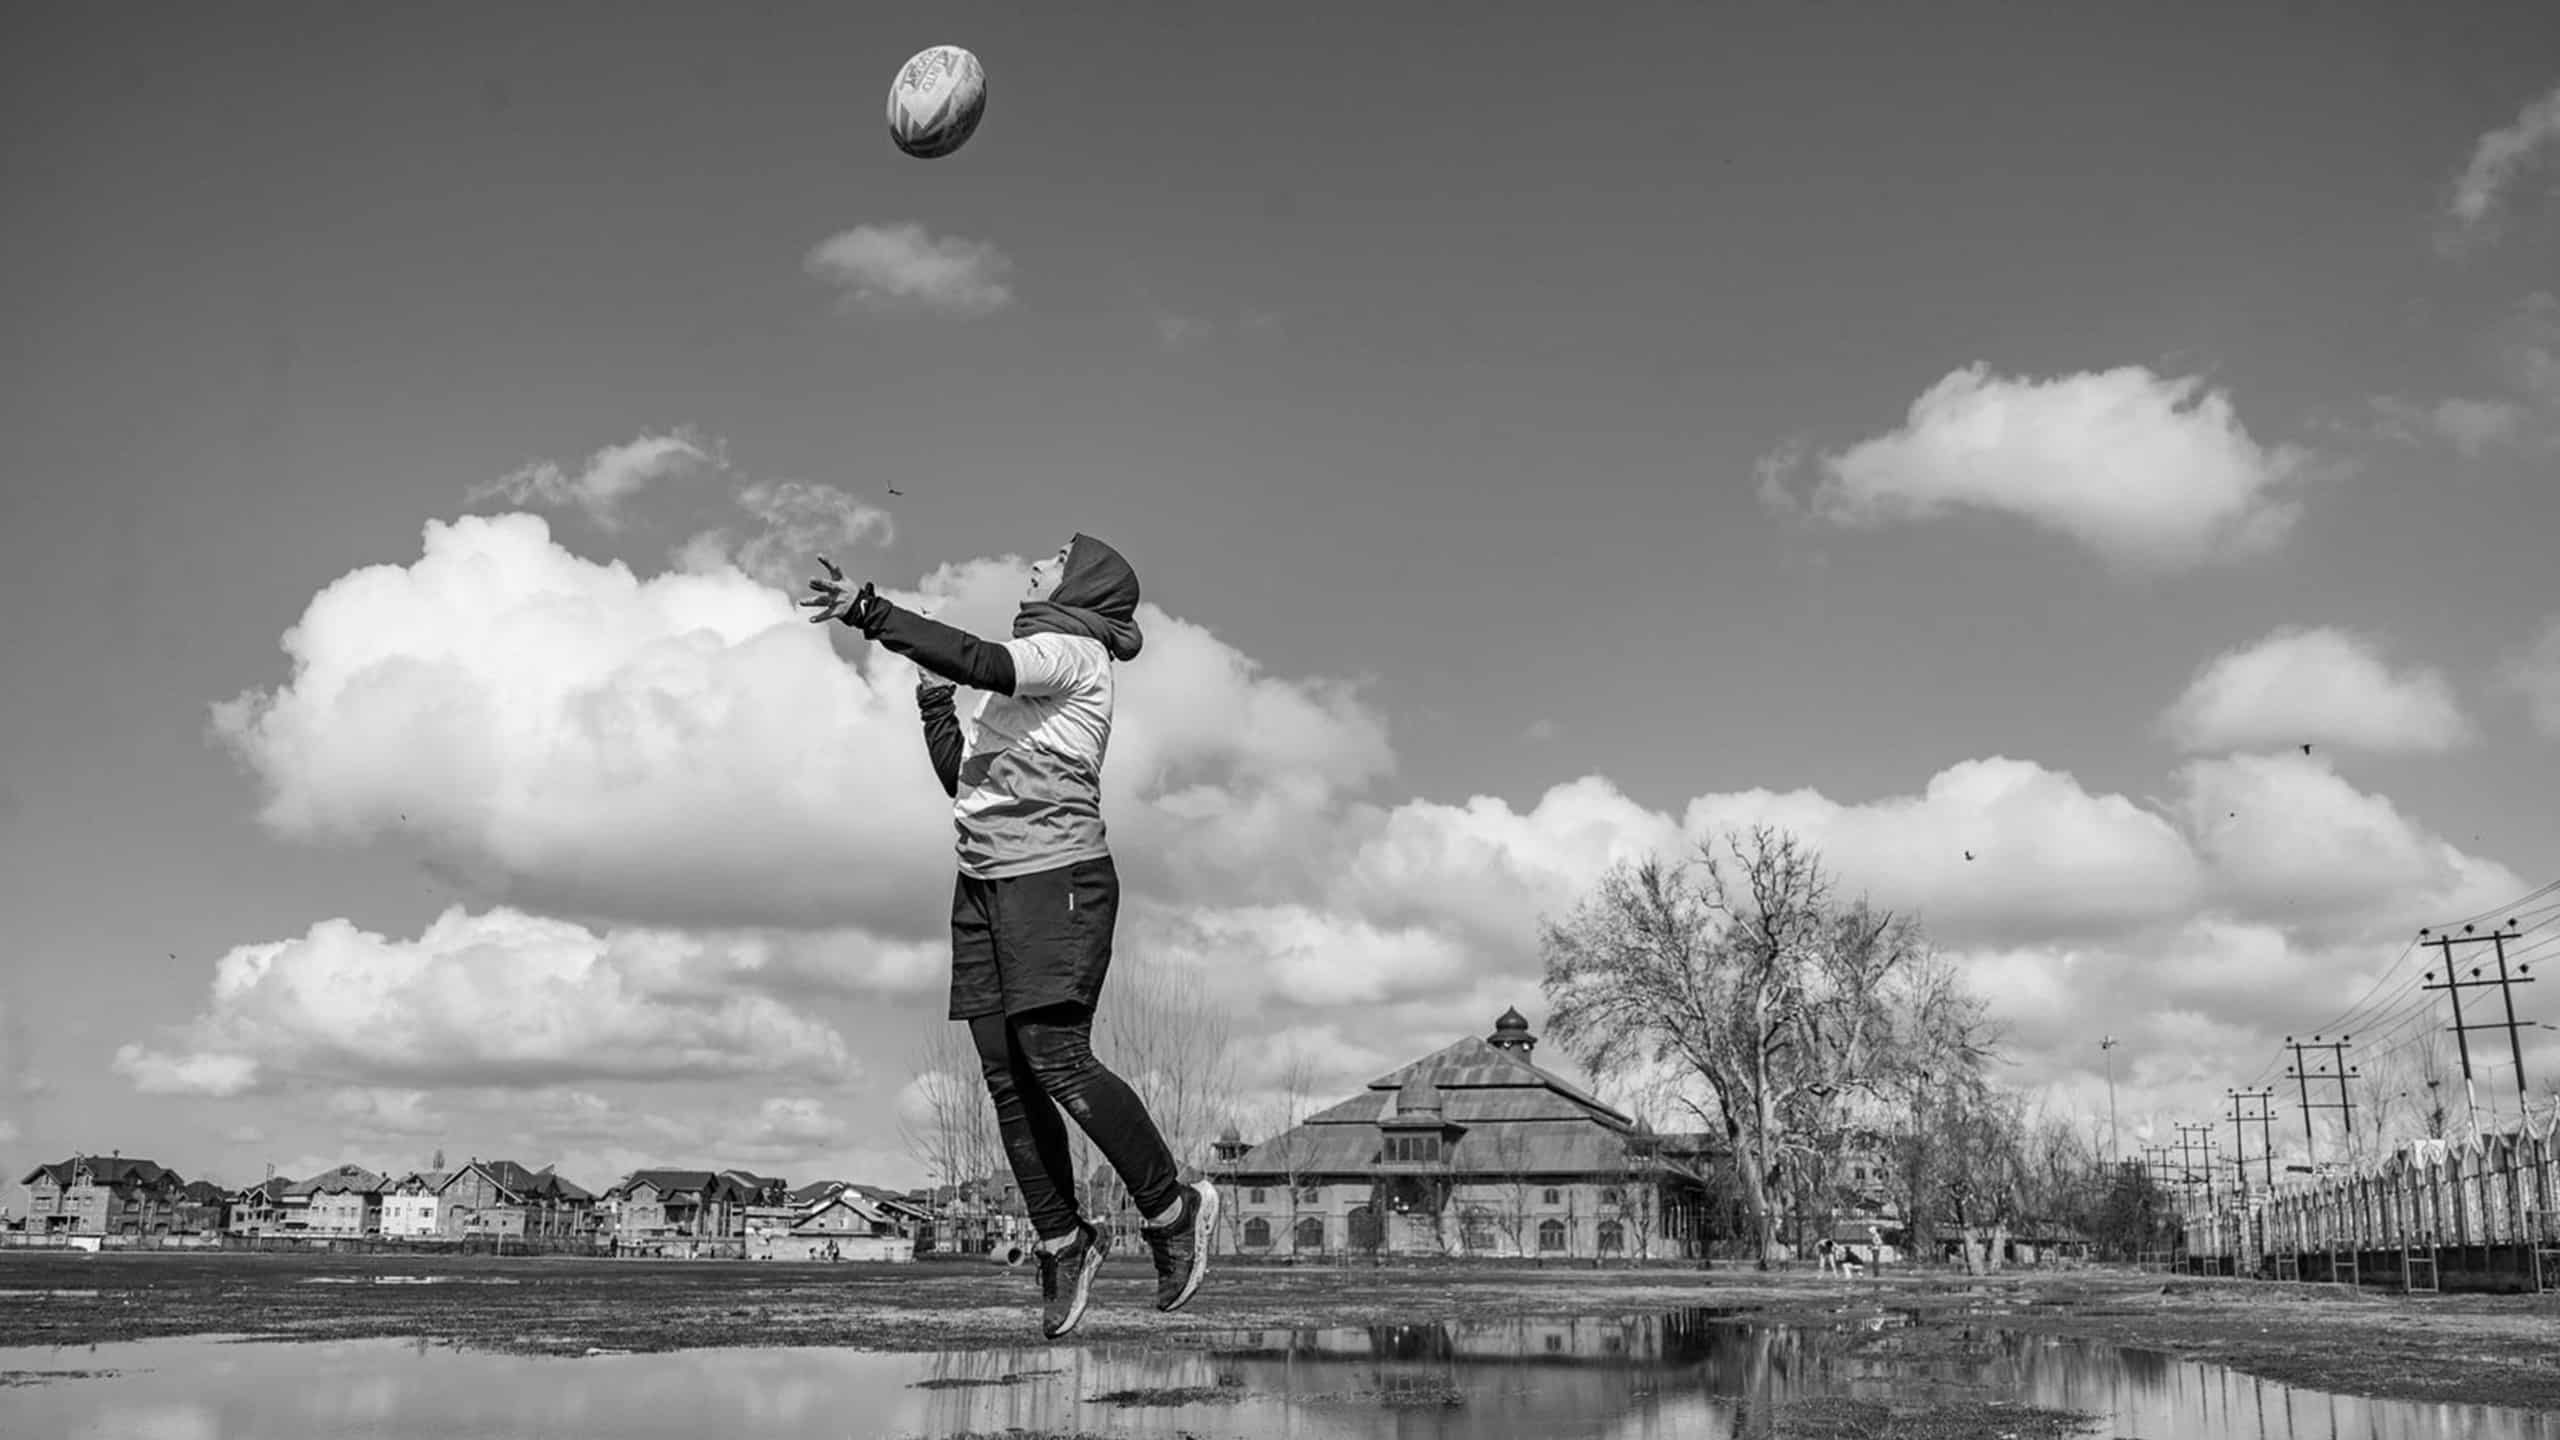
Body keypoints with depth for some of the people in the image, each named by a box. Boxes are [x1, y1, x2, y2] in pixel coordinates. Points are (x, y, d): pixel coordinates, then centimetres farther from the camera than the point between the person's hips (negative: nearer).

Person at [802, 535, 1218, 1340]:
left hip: (1057, 877, -8)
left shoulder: (1073, 652, -2)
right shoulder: (1022, 677, 24)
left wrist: (869, 613, -24)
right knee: (1005, 1072, 1)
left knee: (1054, 1054, -15)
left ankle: (1173, 1211, 0)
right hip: (984, 882, 8)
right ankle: (1062, 1243, 10)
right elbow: (962, 780, 26)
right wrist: (934, 700, 18)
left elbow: (981, 662, -22)